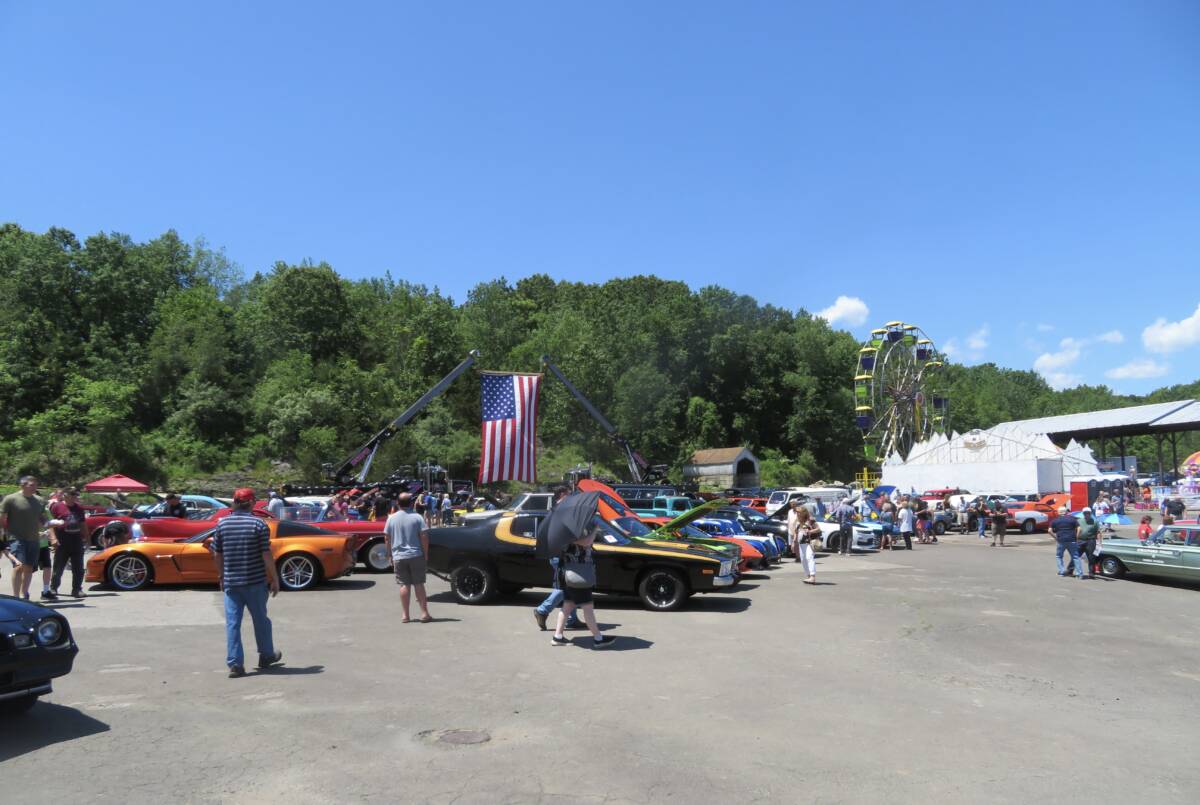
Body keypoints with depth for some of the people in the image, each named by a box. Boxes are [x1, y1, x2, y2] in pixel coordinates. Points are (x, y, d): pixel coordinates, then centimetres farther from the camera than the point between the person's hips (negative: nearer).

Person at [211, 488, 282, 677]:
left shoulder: (221, 524, 2)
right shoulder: (258, 524, -9)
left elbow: (217, 555, 6)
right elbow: (266, 556, -11)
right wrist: (275, 579, -3)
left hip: (231, 582, 2)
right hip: (255, 581, -2)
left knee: (232, 623, 6)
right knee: (260, 620, 13)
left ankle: (235, 664, 3)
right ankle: (266, 656, 27)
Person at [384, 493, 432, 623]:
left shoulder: (392, 518, 0)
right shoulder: (417, 517, -6)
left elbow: (388, 539, 4)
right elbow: (424, 537, -9)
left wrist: (391, 555, 14)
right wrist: (425, 554, 0)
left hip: (399, 557, 1)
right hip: (416, 555, -1)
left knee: (404, 585, 6)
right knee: (419, 584, 5)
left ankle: (405, 615, 7)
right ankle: (424, 613, 5)